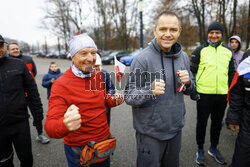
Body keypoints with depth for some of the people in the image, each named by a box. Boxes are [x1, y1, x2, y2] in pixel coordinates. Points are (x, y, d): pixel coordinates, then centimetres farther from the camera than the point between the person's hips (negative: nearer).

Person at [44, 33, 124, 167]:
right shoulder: (61, 84, -21)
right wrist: (65, 124, -47)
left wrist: (113, 100, -7)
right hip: (79, 152, -5)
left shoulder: (98, 75, -1)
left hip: (105, 141, 6)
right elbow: (50, 126, -24)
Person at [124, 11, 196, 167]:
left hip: (176, 129, 6)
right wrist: (150, 91, -35)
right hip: (150, 133, -5)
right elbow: (129, 97, -16)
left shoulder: (183, 56, 2)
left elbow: (190, 89, 12)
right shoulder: (143, 59, -18)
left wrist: (188, 82, -11)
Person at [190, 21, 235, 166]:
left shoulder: (228, 51, 9)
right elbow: (192, 71, -3)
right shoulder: (200, 50, -2)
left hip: (222, 94, 4)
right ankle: (200, 150, 27)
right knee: (202, 122, 8)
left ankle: (214, 148, 36)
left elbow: (231, 73, 15)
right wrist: (192, 91, -9)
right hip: (204, 94, -3)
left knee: (217, 123, 16)